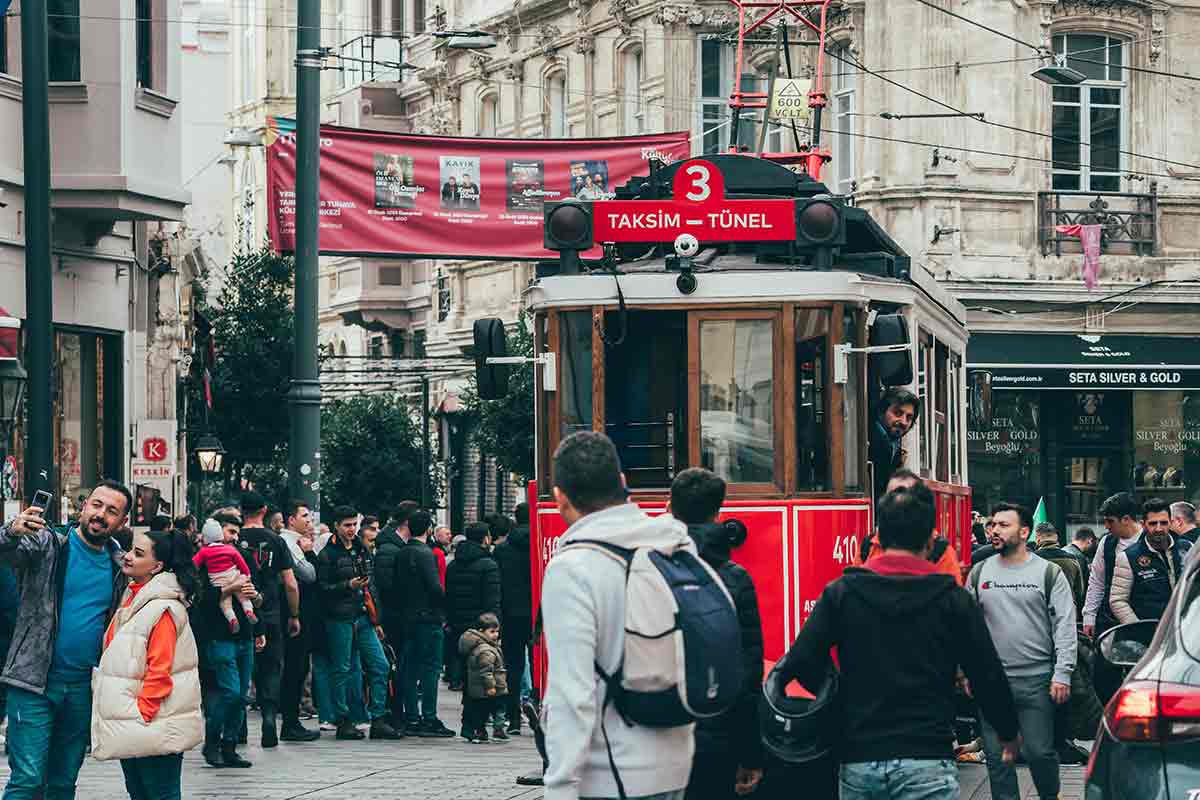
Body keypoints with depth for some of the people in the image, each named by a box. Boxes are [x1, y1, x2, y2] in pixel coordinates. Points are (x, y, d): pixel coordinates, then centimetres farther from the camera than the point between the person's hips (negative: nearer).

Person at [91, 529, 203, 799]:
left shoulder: (163, 609, -17)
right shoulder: (132, 599, 13)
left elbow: (160, 671, -21)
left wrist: (142, 714, -19)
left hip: (151, 724, -10)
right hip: (129, 726, 10)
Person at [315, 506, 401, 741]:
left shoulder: (360, 550, 16)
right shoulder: (327, 555, -5)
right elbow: (323, 588, -10)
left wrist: (375, 620, 19)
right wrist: (348, 586, -22)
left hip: (362, 617, 6)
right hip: (340, 619, -6)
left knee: (380, 665, 0)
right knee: (342, 670, -2)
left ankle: (378, 721, 4)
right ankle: (343, 722, 6)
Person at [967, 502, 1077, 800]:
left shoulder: (1049, 573, 1)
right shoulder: (979, 573, 9)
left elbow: (1065, 626, -1)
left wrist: (1062, 674, -8)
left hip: (1037, 681, -3)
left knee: (1040, 753, -1)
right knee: (997, 756, 4)